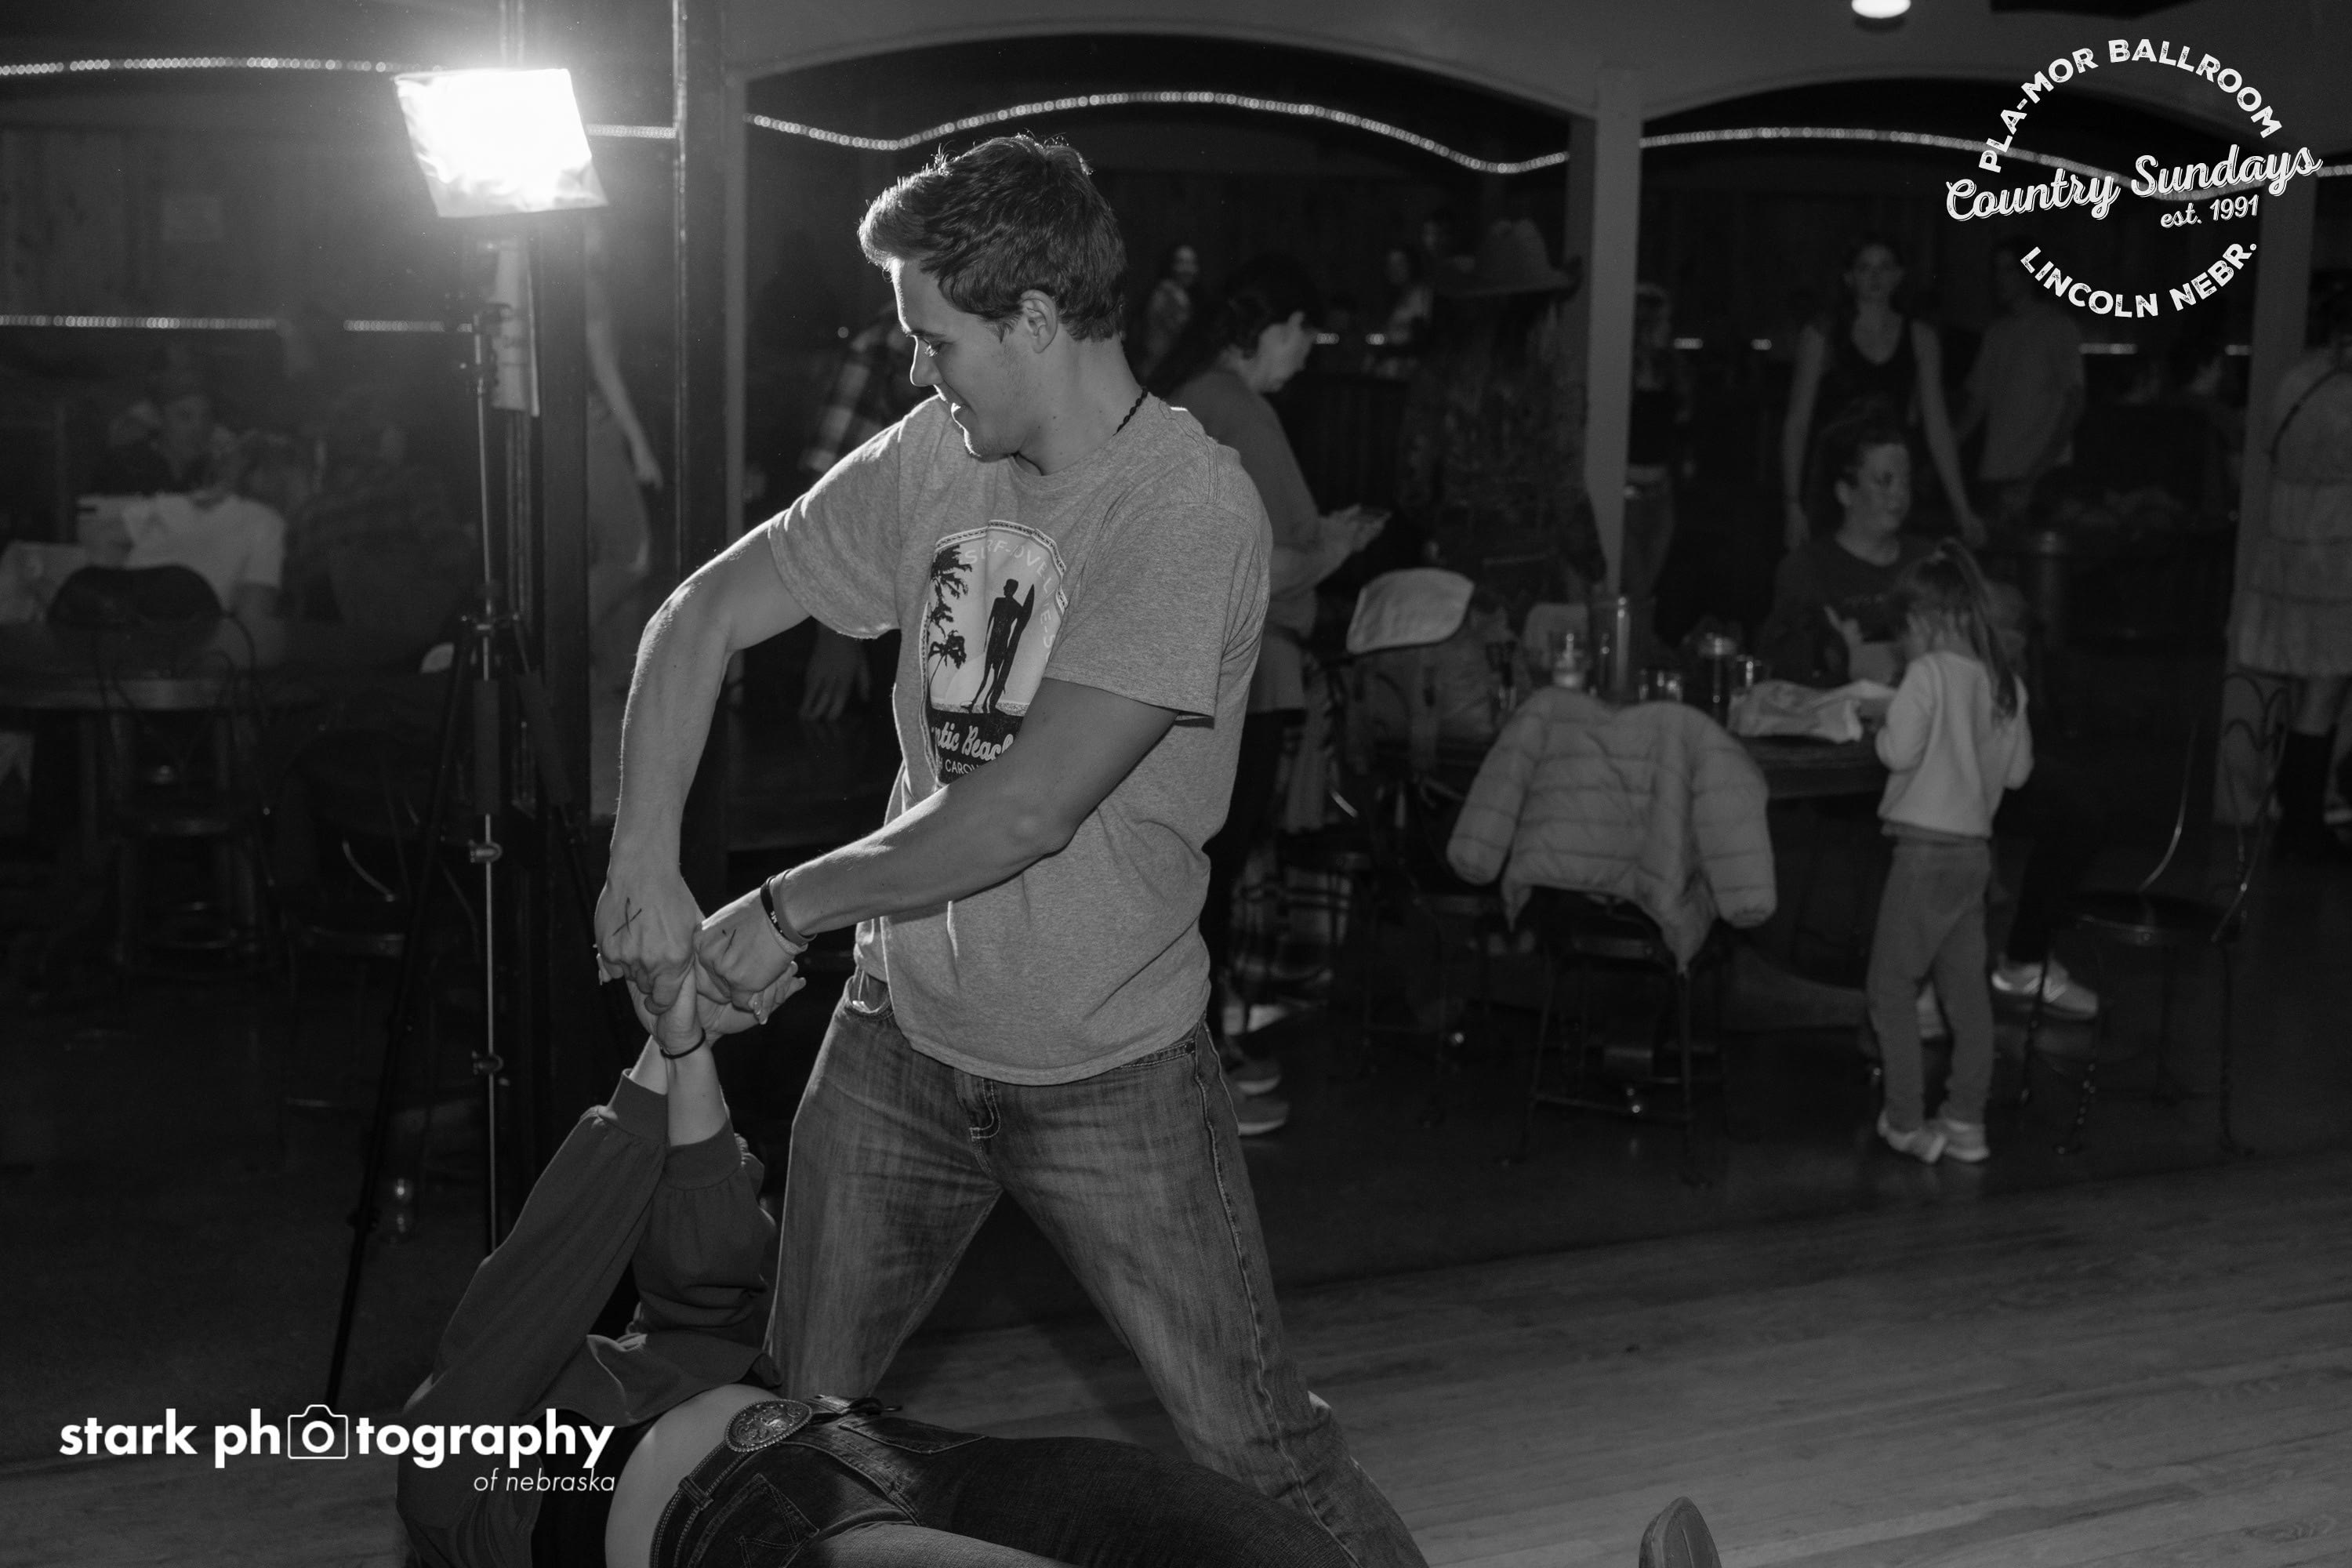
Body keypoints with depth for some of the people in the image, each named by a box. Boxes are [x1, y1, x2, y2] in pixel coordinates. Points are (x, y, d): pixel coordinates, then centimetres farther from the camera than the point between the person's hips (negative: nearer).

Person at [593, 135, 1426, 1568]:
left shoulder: (1193, 511, -20)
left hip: (1109, 1068, -5)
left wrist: (785, 910, -13)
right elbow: (706, 617, 5)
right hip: (900, 1033, 5)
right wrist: (647, 864, -7)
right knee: (791, 1415, 14)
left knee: (1260, 1451, 2)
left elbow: (1027, 808, -24)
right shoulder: (933, 458, -1)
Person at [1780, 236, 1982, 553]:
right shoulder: (1821, 336, 2)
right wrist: (1792, 504, -7)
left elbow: (1936, 425, 9)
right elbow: (1797, 423, 1)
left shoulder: (1920, 339, 9)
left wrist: (1961, 508, 5)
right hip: (1827, 487, -2)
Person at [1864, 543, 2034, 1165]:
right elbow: (2019, 768, 11)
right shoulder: (2006, 682, 6)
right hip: (1977, 847, 7)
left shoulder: (1929, 673, -14)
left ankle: (1907, 1123, 3)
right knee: (1966, 988, 13)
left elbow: (1899, 750, -21)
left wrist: (1882, 728, -1)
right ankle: (1965, 1121, 18)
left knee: (1891, 987, 3)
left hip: (1927, 849, -7)